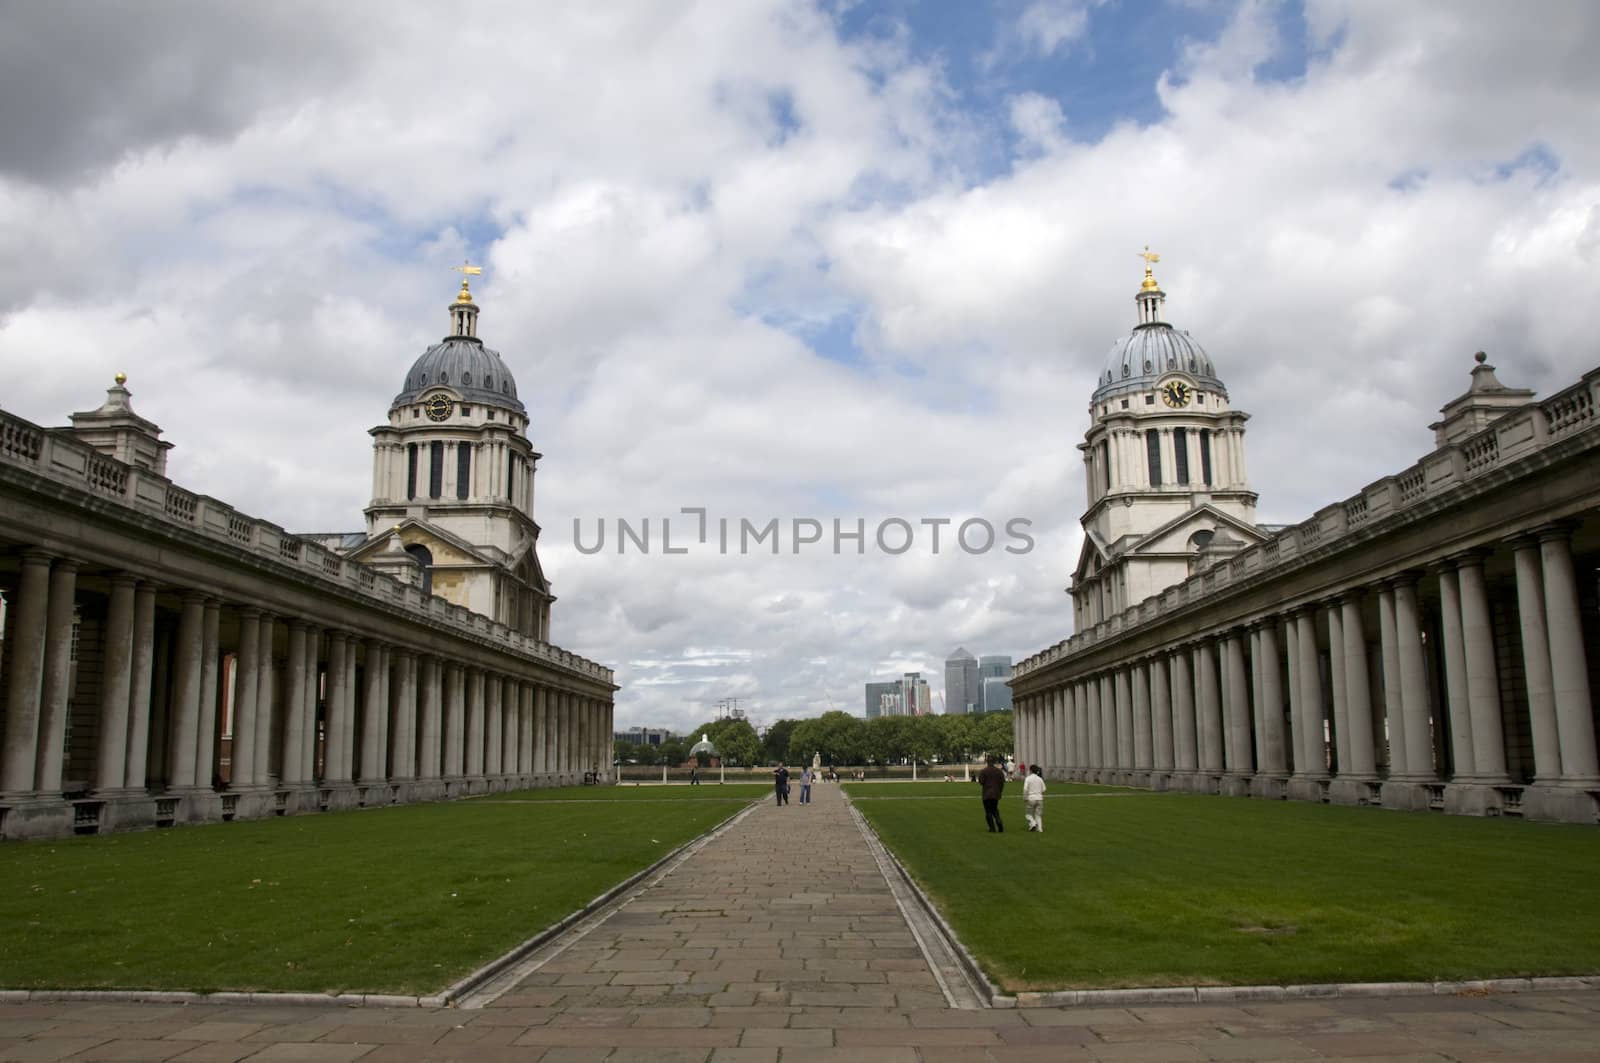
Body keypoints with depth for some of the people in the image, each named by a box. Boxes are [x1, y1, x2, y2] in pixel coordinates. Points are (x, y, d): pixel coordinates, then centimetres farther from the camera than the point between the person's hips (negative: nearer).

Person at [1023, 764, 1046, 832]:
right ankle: (1040, 828, 3)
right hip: (1039, 798, 4)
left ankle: (1032, 823, -12)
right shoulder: (1040, 779, 5)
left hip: (1031, 798, -4)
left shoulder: (1028, 778, -8)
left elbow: (1025, 789, -13)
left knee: (1028, 814, 10)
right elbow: (1043, 790, 5)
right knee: (1038, 814, 10)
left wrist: (1024, 798, -4)